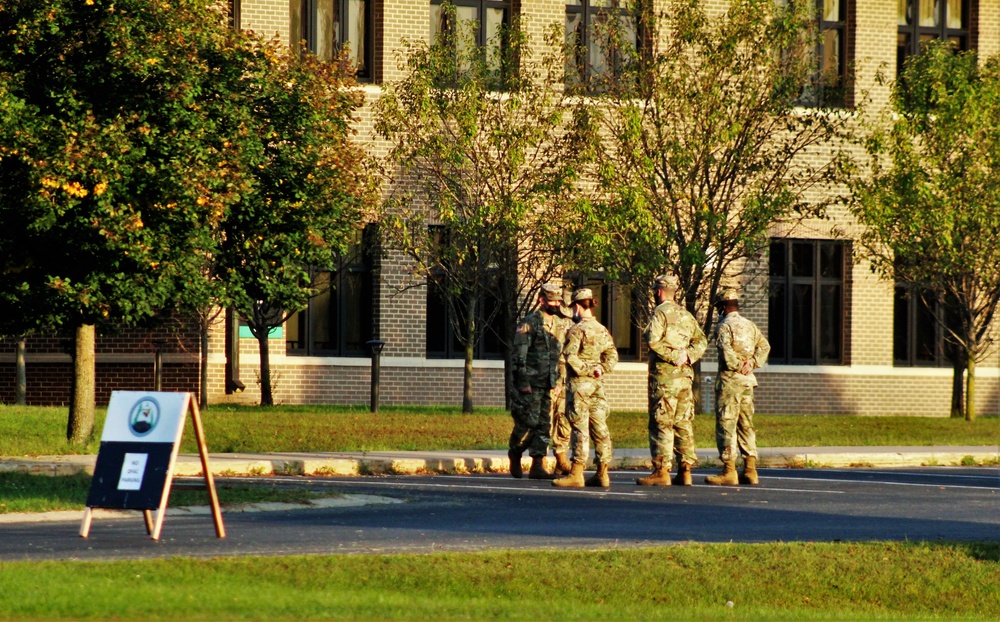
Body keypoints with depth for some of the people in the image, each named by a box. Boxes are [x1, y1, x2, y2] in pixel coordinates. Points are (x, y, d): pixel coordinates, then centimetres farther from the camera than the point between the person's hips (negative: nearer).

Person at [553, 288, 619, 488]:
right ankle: (602, 473, 10)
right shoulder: (602, 330, 12)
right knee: (599, 427, 8)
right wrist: (600, 369, 2)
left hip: (579, 383, -7)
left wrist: (585, 369, -10)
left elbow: (570, 356, -20)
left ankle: (576, 474, -10)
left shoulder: (577, 330, -10)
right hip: (598, 384, 7)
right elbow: (612, 356, 11)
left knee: (580, 428, -9)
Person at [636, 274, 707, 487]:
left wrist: (673, 356, -13)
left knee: (661, 424, -6)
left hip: (664, 375, -7)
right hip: (685, 375, 7)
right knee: (683, 423, 9)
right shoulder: (686, 315, 16)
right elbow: (701, 341, 14)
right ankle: (685, 471, 9)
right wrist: (687, 355, 0)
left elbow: (653, 341, -20)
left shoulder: (660, 313, -7)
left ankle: (661, 471, -9)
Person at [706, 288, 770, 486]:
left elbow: (726, 351, -24)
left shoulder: (724, 326, -9)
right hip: (748, 381, 7)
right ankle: (750, 470, 10)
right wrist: (751, 363, 4)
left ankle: (729, 471, -9)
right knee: (746, 424, 11)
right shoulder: (750, 325, 13)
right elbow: (764, 346, 13)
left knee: (726, 425, -5)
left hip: (729, 380, -7)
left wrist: (738, 366, -11)